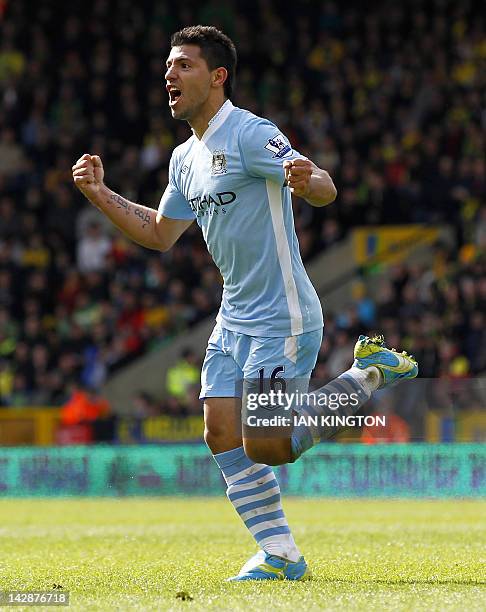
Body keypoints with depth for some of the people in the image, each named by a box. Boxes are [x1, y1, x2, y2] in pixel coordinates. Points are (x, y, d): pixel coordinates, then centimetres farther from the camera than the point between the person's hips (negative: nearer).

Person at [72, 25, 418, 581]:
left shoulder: (250, 134, -15)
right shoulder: (185, 158, 12)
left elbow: (326, 191, -23)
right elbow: (159, 234, 24)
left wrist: (306, 181, -47)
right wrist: (100, 194, 14)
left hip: (283, 320, -8)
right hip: (234, 321, 8)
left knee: (266, 449, -9)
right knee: (222, 435, -1)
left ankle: (369, 374, 9)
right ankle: (280, 556, 7)